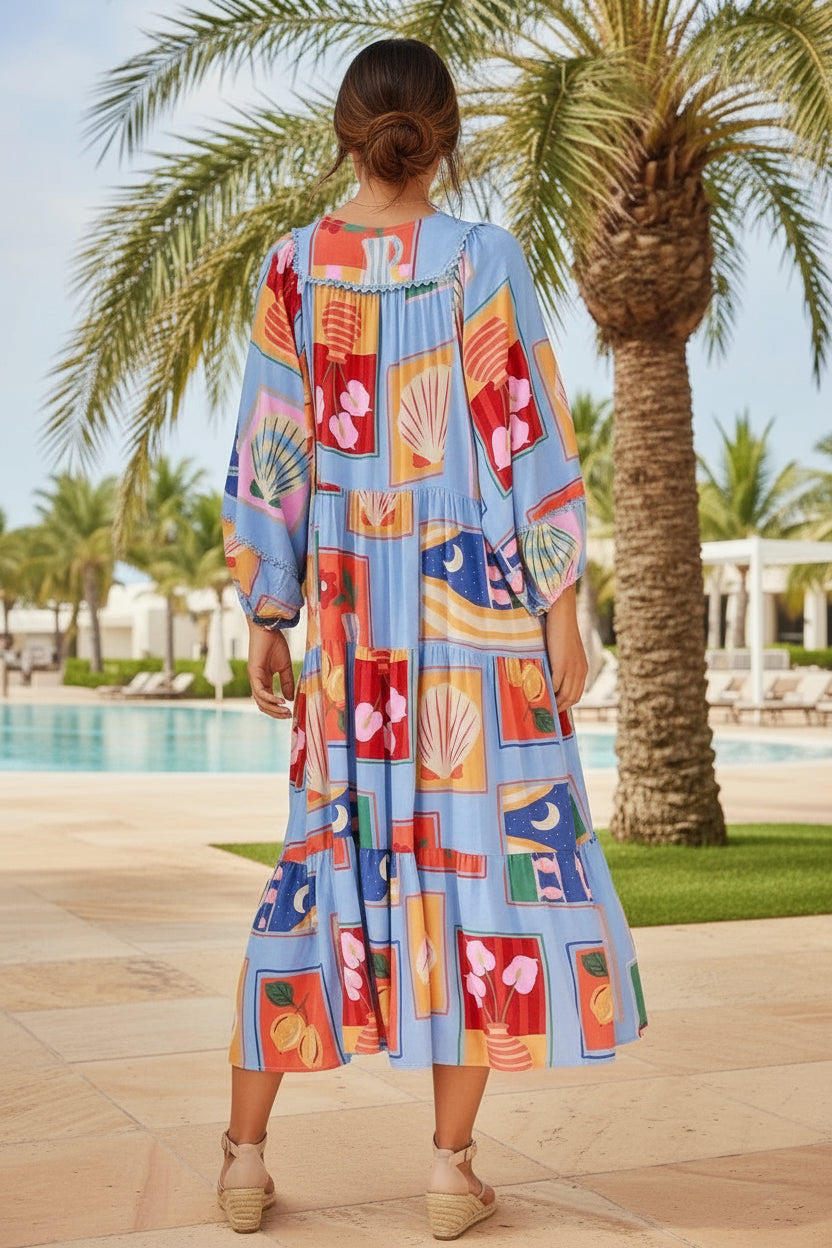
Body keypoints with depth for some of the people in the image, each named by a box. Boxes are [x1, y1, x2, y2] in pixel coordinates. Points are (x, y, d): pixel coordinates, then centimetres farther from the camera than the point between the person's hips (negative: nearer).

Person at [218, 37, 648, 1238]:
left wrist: (265, 621, 9)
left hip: (348, 601, 3)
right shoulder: (485, 258, -6)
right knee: (487, 851, 6)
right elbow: (529, 446, -9)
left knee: (329, 851, 12)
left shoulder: (294, 264, 2)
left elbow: (269, 458, 2)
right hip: (478, 599, -3)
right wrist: (563, 617, -3)